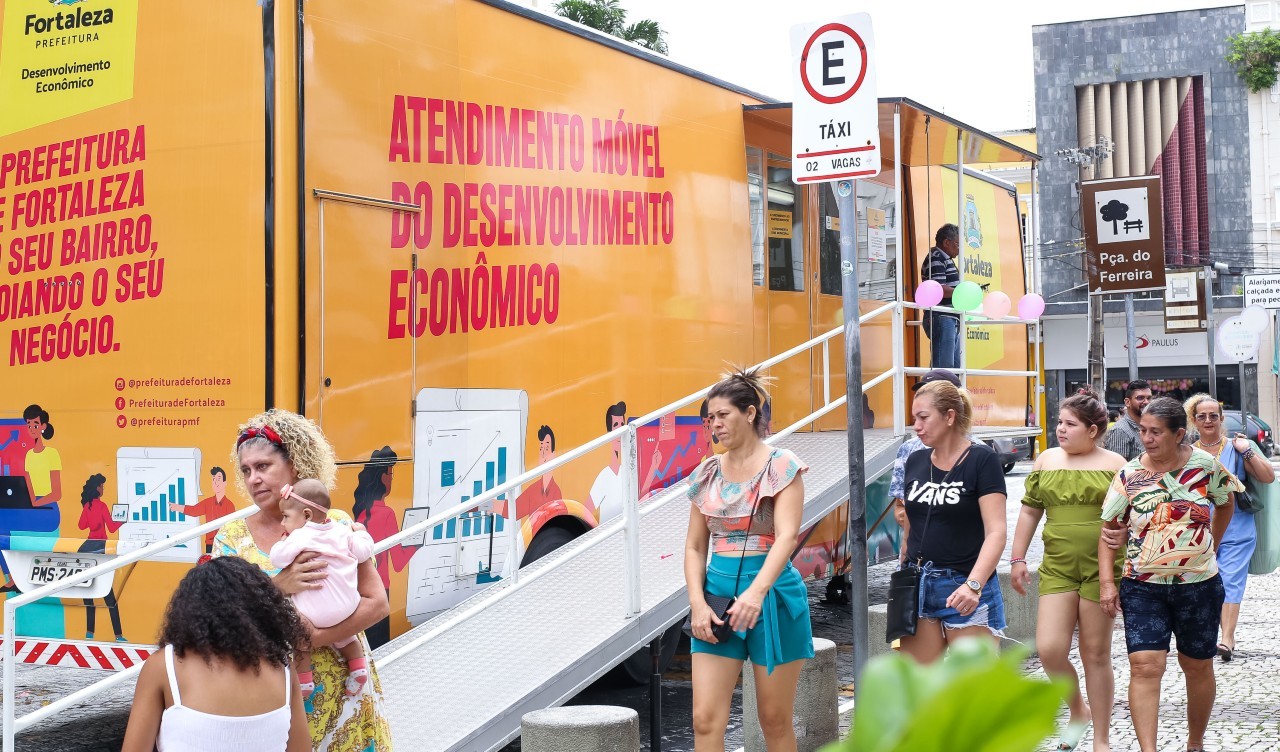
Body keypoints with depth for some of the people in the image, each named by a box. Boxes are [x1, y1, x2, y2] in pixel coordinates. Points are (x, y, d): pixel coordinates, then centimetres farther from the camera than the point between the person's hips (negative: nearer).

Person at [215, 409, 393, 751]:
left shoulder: (335, 524, -4)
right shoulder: (232, 537, 0)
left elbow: (377, 603, -8)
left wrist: (311, 638, -20)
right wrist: (279, 586, -23)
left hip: (337, 684, 0)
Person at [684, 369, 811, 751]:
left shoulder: (781, 466, -5)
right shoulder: (708, 473, 9)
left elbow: (786, 535, -17)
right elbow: (695, 545, 10)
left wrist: (756, 592, -30)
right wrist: (698, 603, -5)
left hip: (771, 593, -4)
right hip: (718, 591, 4)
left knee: (775, 720, 6)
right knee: (705, 719, -4)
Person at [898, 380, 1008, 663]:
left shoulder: (981, 460, -8)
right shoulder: (915, 462, 9)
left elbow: (996, 532, -16)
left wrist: (974, 584, -28)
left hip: (966, 591, -5)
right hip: (917, 586, 6)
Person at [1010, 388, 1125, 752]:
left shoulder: (1115, 465, -1)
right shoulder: (1047, 460, 8)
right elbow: (1029, 512, 13)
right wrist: (1017, 559, 10)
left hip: (1101, 569, -3)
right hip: (1057, 568, 3)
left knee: (1096, 654, 4)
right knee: (1049, 649, -7)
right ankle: (1078, 711, 21)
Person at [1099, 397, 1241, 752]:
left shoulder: (1206, 465, -5)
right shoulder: (1129, 475, -5)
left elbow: (1225, 505, 15)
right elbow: (1109, 531, -1)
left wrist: (1208, 547, 14)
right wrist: (1107, 582, -9)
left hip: (1199, 585, 1)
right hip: (1143, 587, -1)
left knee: (1198, 666, 13)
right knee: (1144, 666, -12)